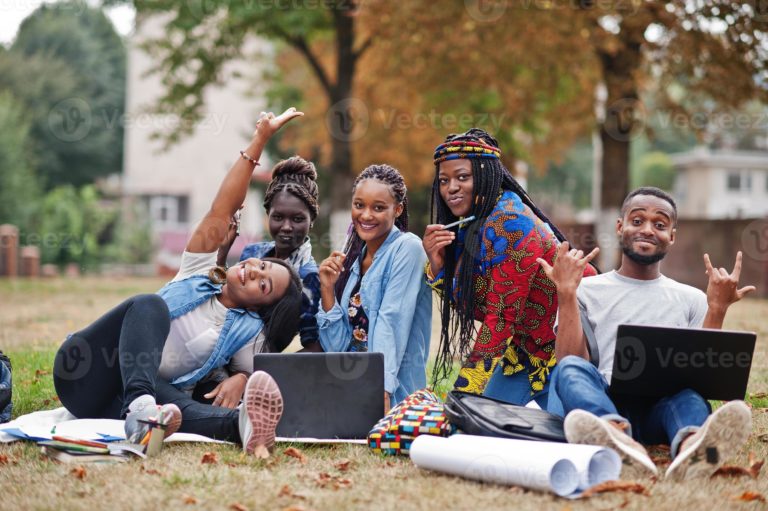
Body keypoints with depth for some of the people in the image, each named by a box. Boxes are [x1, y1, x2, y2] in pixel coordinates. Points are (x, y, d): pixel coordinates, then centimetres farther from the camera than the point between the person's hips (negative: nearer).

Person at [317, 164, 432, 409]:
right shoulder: (352, 258, 14)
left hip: (394, 397, -6)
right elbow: (337, 347, 9)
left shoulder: (407, 248, -5)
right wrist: (327, 289, -1)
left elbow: (391, 323, -17)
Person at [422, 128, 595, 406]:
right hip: (524, 349, 8)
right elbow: (477, 309, 3)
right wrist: (437, 264, -10)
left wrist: (466, 390, -23)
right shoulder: (470, 226, 4)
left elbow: (501, 315, -25)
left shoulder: (508, 222, -23)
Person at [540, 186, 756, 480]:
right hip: (605, 404, -1)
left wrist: (717, 309, 4)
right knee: (571, 369, -33)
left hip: (666, 404, 1)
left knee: (688, 392, -33)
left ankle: (691, 446, -71)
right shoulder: (586, 292, 19)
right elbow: (568, 360, 5)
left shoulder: (692, 299, 24)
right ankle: (619, 438, -68)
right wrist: (565, 293, -2)